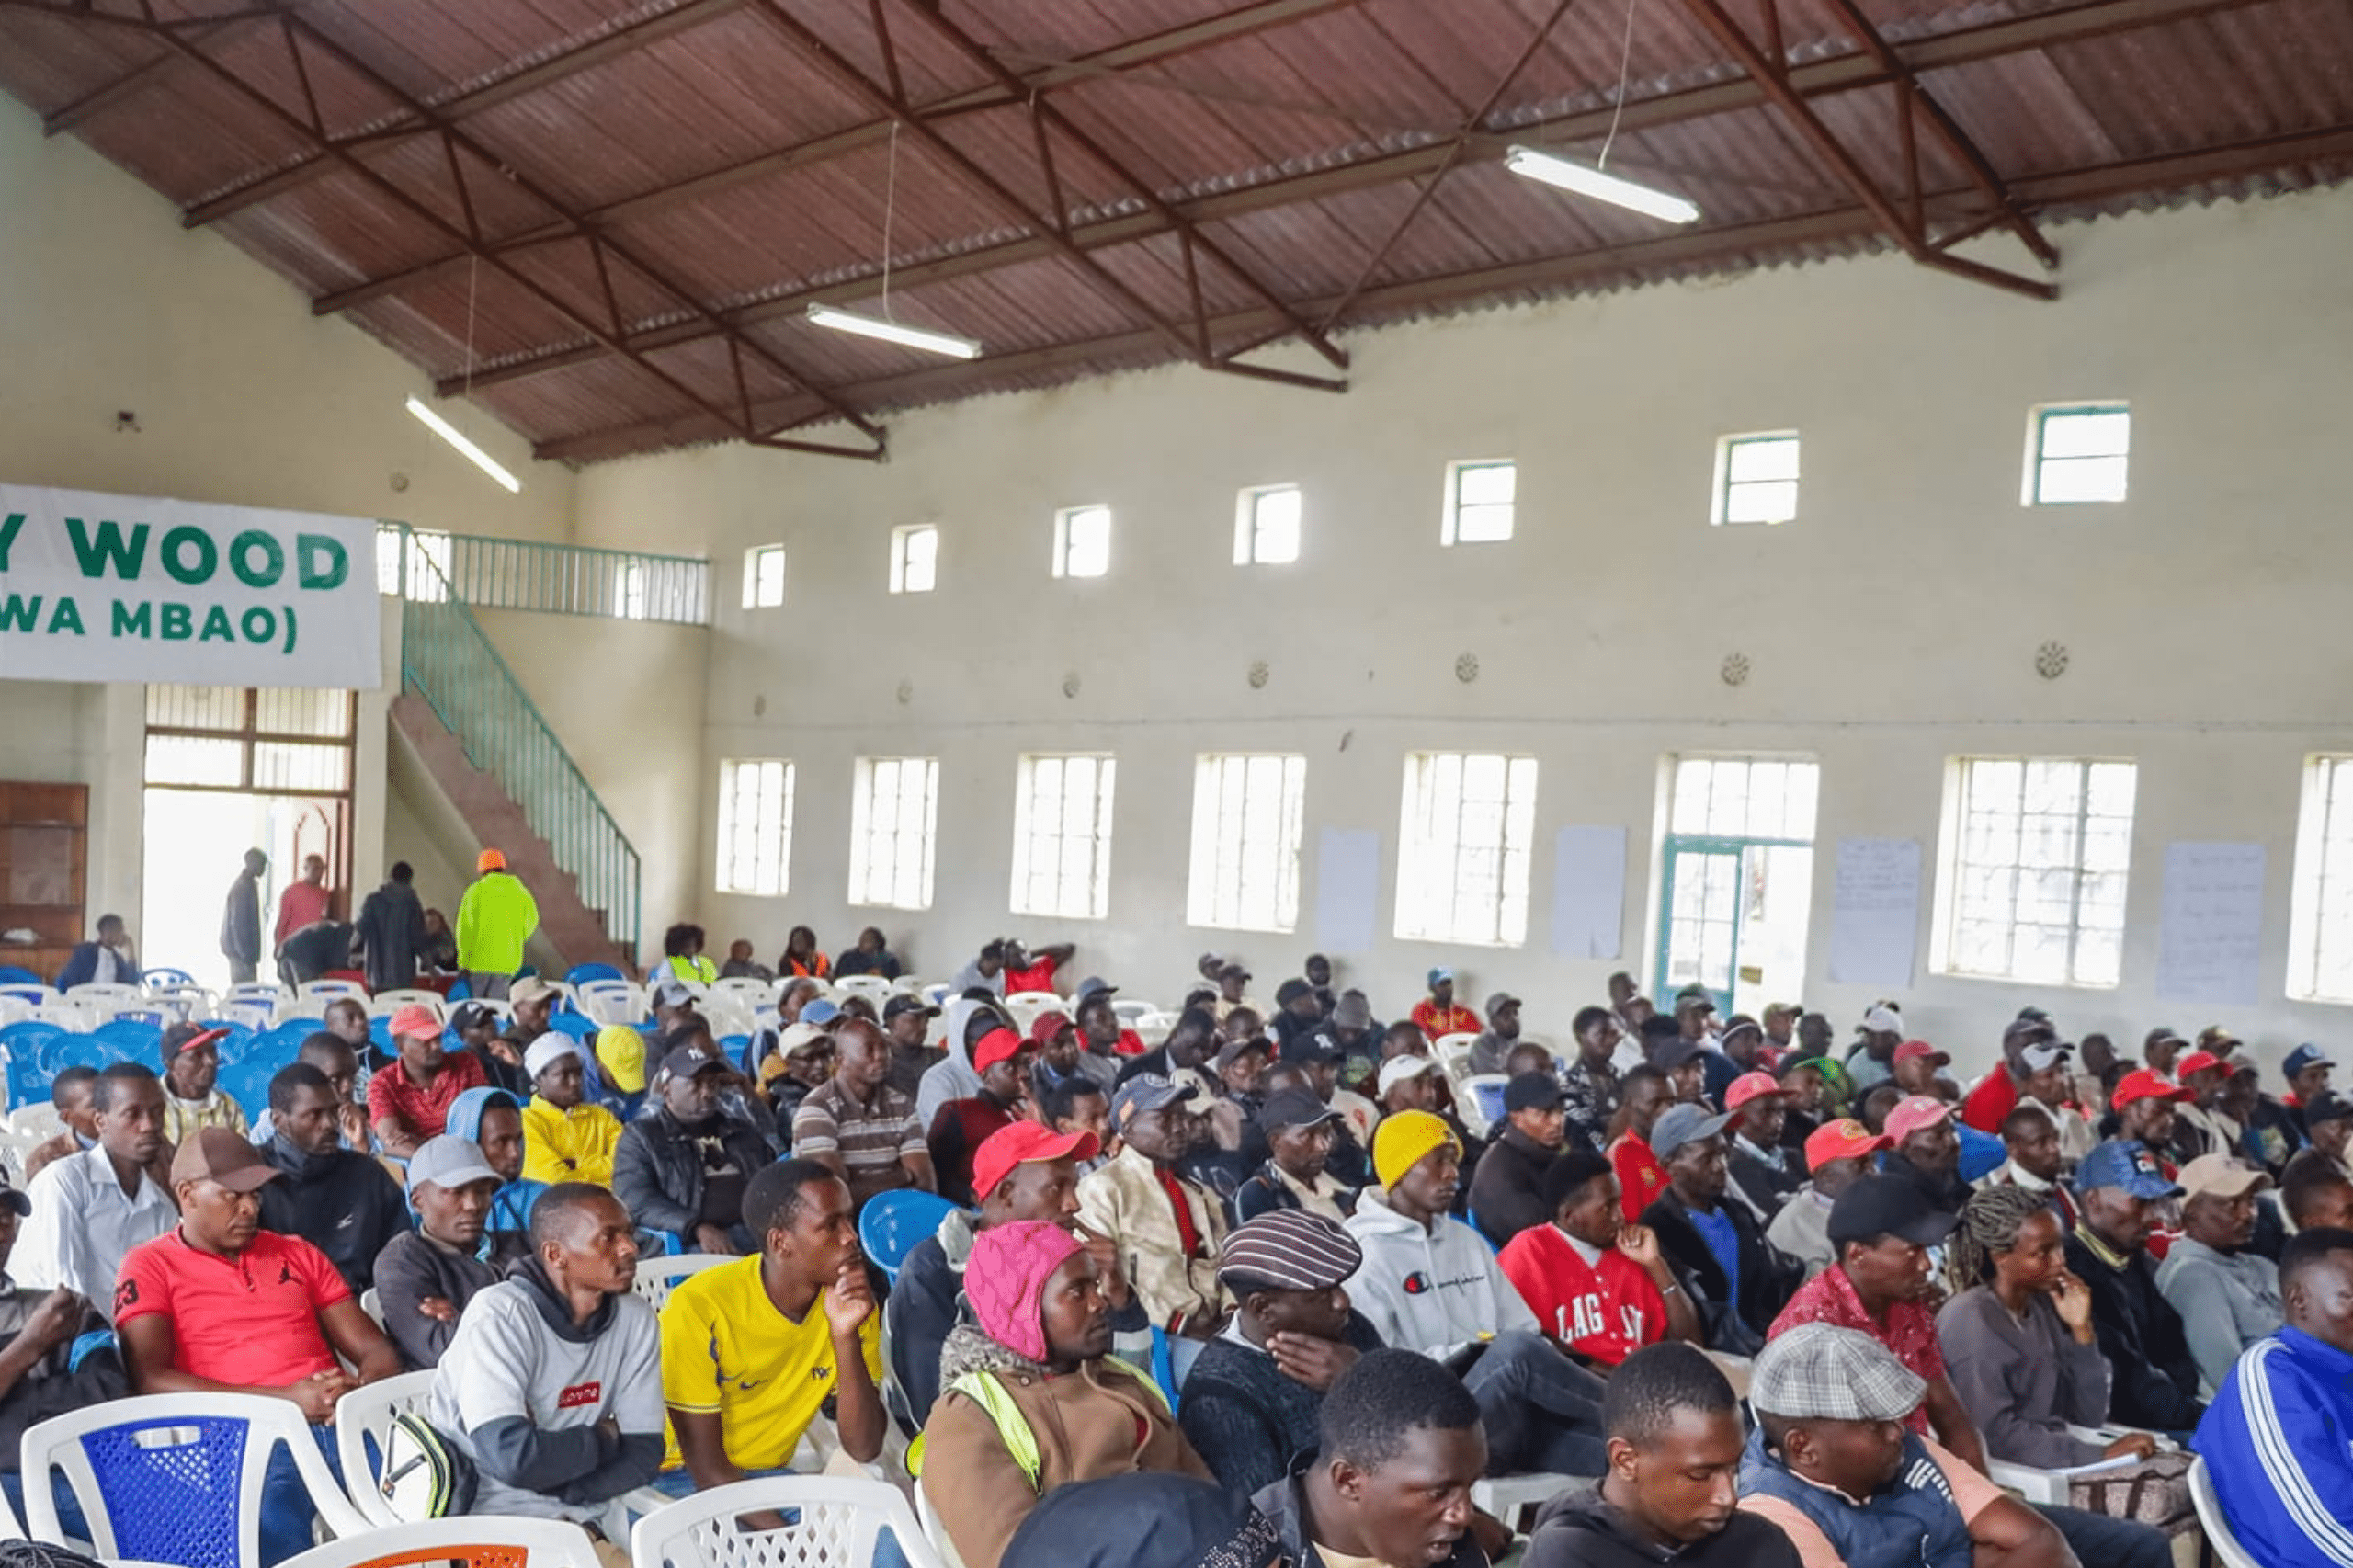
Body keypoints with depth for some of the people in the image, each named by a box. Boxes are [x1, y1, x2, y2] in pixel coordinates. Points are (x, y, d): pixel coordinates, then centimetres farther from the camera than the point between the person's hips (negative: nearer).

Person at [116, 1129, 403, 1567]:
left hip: (343, 1424, 4)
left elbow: (375, 1348, 20)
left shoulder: (297, 1253, 24)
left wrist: (361, 1389, -7)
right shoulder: (151, 1266, 11)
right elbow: (151, 1382, -4)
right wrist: (286, 1398, -12)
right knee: (271, 1531, -40)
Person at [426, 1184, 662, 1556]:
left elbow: (643, 1452, -2)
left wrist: (552, 1487, -15)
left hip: (579, 1518, 5)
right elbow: (513, 1457, -25)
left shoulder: (636, 1319, -1)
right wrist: (603, 1439, -10)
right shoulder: (500, 1315, -17)